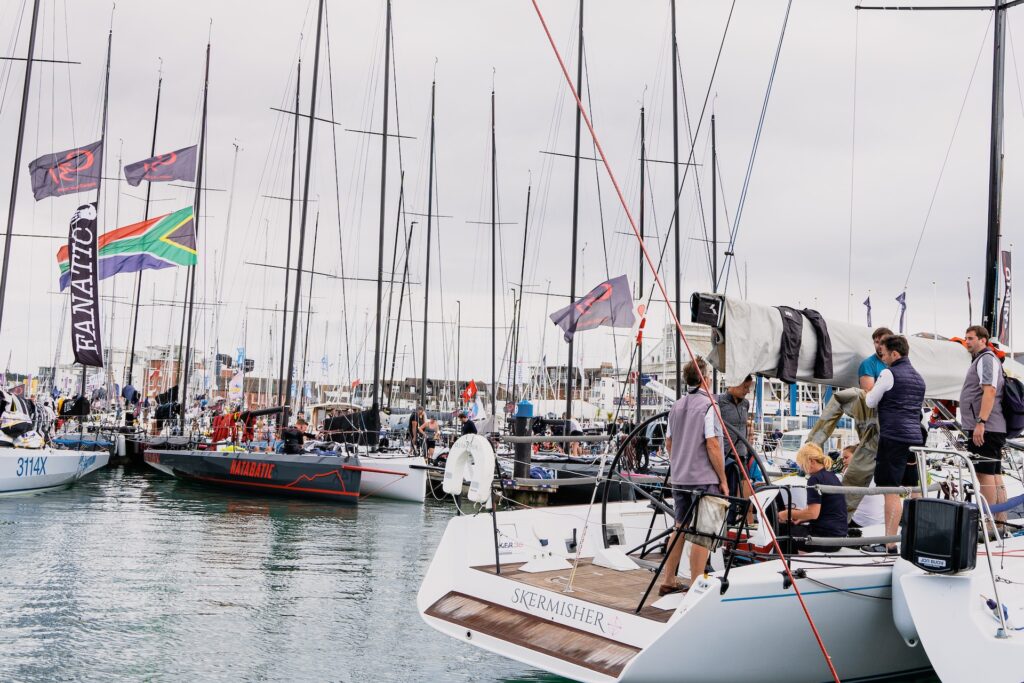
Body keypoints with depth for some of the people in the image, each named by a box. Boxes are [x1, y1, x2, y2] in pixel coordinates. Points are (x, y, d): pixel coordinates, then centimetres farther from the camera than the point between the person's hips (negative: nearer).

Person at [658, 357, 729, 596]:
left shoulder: (676, 406, 10)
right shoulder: (708, 405, -13)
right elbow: (712, 445, -17)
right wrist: (723, 479, -10)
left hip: (679, 478, 7)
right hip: (704, 479, -7)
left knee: (680, 527, 16)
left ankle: (668, 581, 21)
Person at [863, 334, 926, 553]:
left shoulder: (889, 374, -6)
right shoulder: (919, 378, 18)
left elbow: (871, 402, 1)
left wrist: (870, 393, 22)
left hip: (893, 438, -8)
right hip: (915, 437, 8)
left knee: (891, 491, -7)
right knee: (914, 490, 14)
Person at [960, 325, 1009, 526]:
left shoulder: (986, 358, -9)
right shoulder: (980, 359, 23)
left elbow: (990, 391, -20)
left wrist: (980, 422, -26)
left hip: (984, 428, -10)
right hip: (995, 429, 10)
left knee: (985, 474, -10)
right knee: (995, 474, 10)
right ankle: (1001, 521, 14)